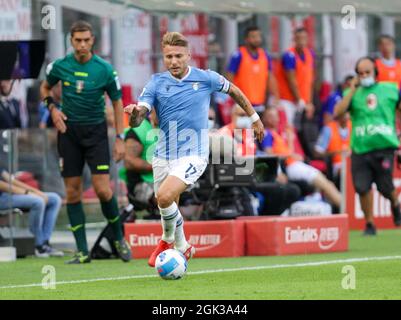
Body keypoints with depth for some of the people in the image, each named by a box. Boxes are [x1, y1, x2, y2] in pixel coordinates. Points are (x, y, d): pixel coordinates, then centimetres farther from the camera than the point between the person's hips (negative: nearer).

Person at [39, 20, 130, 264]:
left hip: (95, 131, -2)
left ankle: (119, 238, 13)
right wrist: (52, 108, -3)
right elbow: (45, 88, 17)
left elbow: (117, 102, 2)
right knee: (73, 193, 0)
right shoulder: (60, 66, -3)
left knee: (103, 190, -11)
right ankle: (82, 252, 5)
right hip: (69, 131, 2)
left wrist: (120, 139, -2)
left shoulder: (105, 69, -8)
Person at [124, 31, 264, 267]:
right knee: (168, 207, 14)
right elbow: (137, 121, -11)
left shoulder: (206, 78, -4)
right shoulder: (156, 84, -3)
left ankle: (169, 239, 4)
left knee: (165, 197, -24)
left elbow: (233, 91, 15)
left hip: (193, 155, -4)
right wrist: (134, 113, -35)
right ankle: (182, 247, 43)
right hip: (164, 156, 4)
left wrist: (254, 118, 21)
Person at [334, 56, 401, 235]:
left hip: (384, 147, -1)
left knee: (385, 187, -5)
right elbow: (338, 113, -5)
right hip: (360, 148, 1)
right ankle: (369, 224, 12)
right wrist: (352, 90, -6)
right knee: (363, 187, -5)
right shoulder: (353, 93, 10)